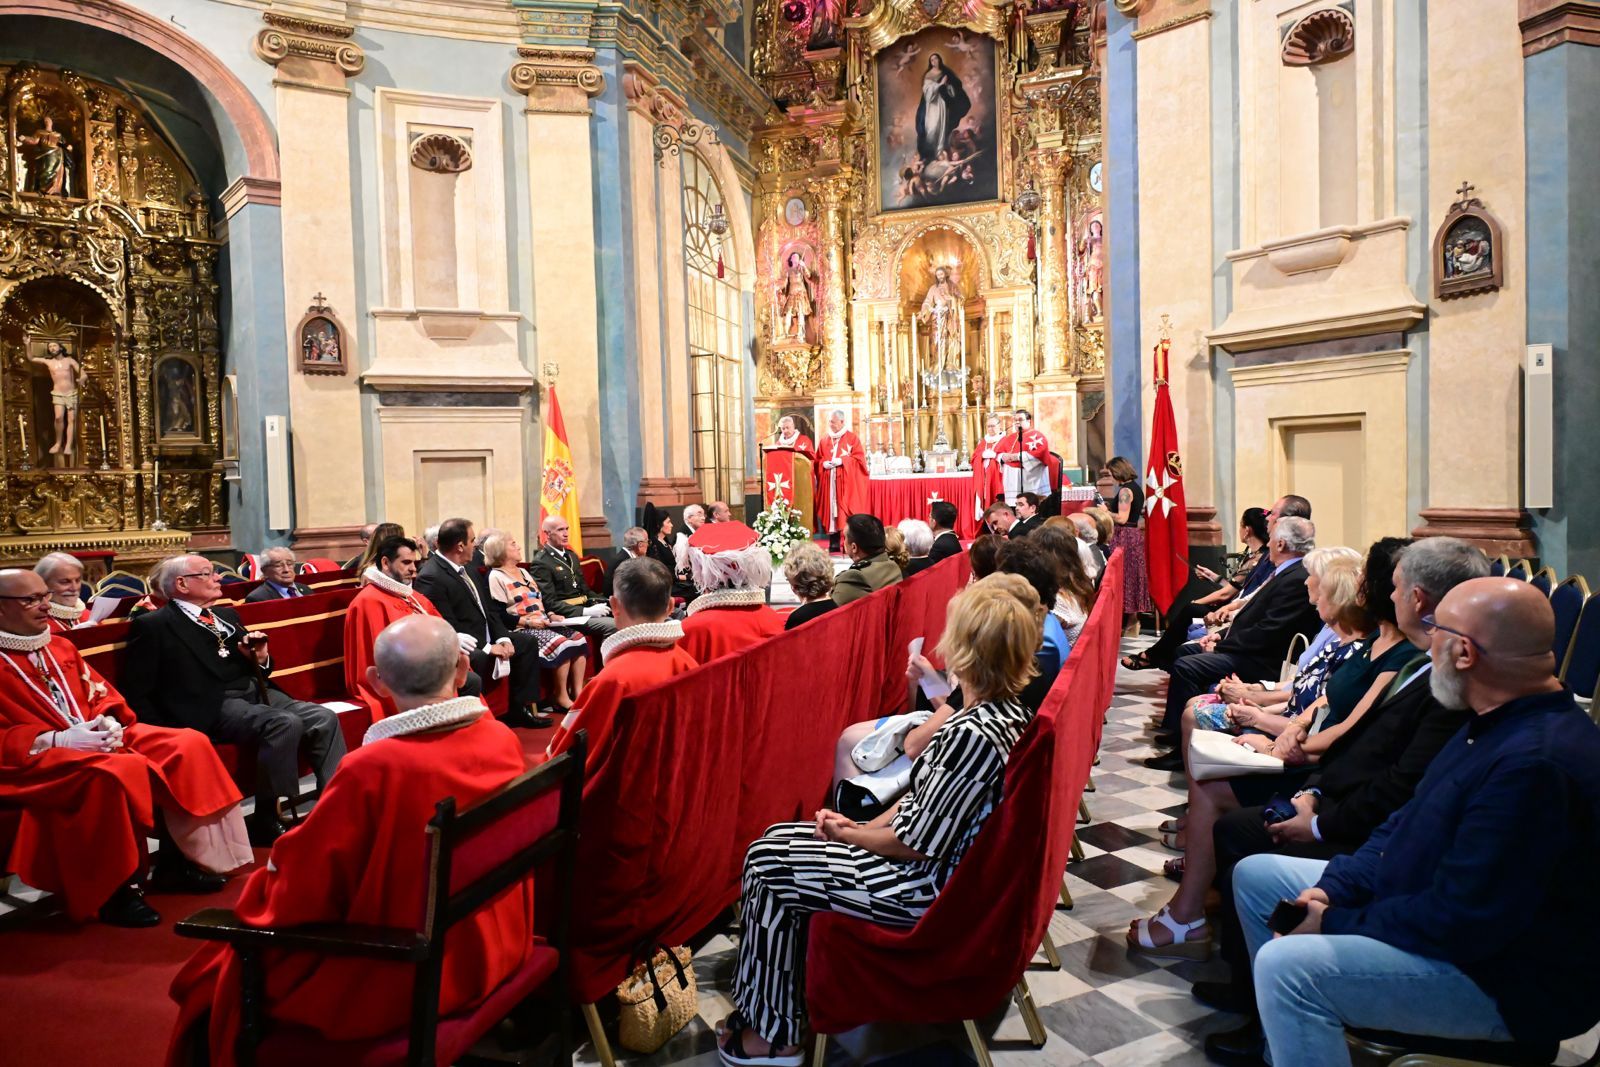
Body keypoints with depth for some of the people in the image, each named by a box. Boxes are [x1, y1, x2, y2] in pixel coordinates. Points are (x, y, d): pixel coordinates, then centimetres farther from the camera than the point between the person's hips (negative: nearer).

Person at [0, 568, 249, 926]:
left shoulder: (59, 647, 18)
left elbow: (101, 694, 17)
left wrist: (109, 722, -5)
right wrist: (56, 739, -22)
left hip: (95, 738, 8)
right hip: (35, 759, -7)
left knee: (188, 746, -11)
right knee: (125, 769, -36)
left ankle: (174, 861, -3)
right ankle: (117, 890, -22)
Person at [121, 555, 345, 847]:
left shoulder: (226, 615, 24)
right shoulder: (154, 626, 4)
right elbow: (136, 694, 0)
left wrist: (261, 659, 6)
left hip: (258, 692, 7)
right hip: (213, 705, -7)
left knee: (324, 719, -17)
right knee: (286, 724, -31)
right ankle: (267, 823, -20)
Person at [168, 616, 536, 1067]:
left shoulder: (374, 768, -29)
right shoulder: (504, 741, -11)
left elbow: (302, 882, -15)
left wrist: (275, 873, 5)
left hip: (401, 976, -6)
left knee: (225, 973, 17)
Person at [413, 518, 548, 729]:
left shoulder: (461, 568, 9)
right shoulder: (430, 578, -20)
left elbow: (485, 607, 13)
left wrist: (503, 637, -1)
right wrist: (486, 648, -21)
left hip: (485, 638, 10)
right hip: (465, 648, -10)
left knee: (527, 642, 13)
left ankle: (519, 708, 14)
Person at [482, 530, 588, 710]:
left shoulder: (523, 571, 23)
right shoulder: (496, 576, -3)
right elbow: (500, 614, -12)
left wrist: (550, 615, 4)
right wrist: (528, 622, -20)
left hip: (543, 625, 8)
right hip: (523, 629, -8)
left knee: (579, 638, -16)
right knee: (562, 644, -30)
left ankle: (577, 692, -15)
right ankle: (562, 697, -17)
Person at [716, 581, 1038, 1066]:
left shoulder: (971, 735, -31)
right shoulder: (1007, 713, -2)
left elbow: (917, 844, -23)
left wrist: (849, 835, -7)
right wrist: (863, 827, 0)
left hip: (930, 886, -9)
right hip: (946, 858, 9)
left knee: (767, 866, -3)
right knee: (777, 839, 12)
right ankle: (772, 1002, 25)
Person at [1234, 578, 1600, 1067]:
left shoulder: (1535, 763, -30)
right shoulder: (1498, 724, 4)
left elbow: (1458, 921, -29)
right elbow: (1406, 823, 11)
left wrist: (1336, 925, -17)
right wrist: (1332, 888, -1)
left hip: (1503, 979, -10)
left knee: (1289, 966, -30)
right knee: (1255, 876, 11)